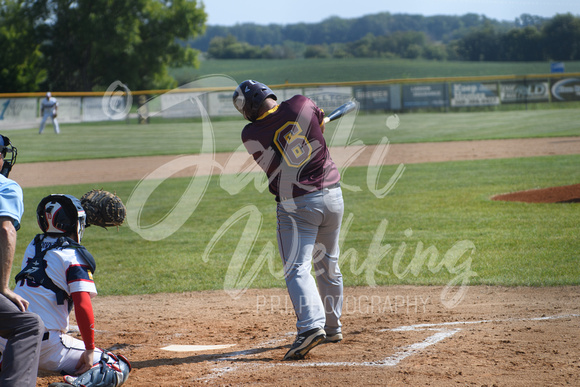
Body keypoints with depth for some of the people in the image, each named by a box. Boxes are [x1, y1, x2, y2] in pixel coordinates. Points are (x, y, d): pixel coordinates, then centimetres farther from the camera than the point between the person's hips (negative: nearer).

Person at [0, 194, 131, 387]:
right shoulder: (75, 257, -8)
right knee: (119, 366, 2)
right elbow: (82, 306, -17)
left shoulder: (33, 247, 12)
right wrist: (89, 349, -11)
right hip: (47, 345, -6)